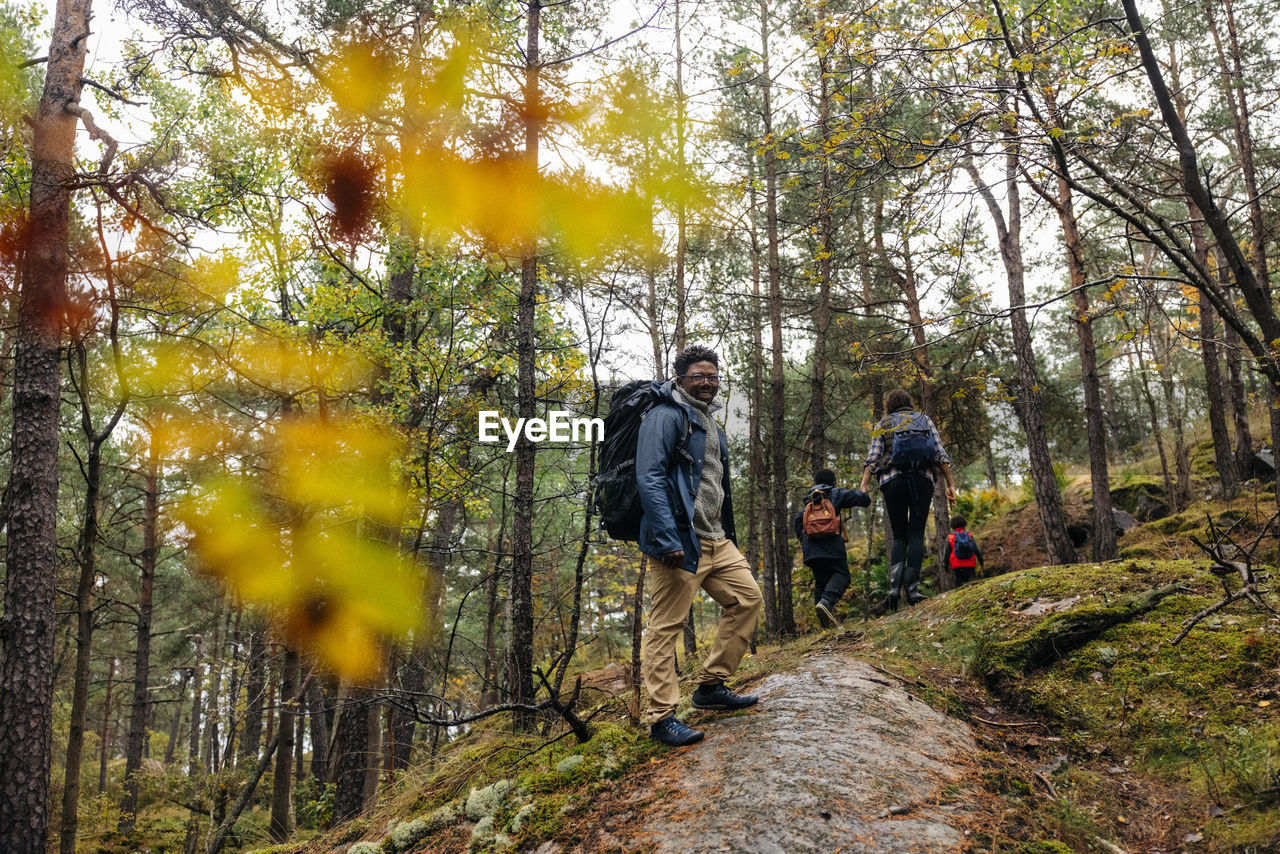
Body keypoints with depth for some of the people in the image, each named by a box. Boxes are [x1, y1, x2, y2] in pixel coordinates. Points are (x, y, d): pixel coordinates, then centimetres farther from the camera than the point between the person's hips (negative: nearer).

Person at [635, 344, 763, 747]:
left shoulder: (711, 424, 21)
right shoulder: (666, 417, -9)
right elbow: (649, 479, -19)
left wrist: (727, 536, 25)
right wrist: (667, 540, -26)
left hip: (715, 540, 10)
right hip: (679, 542, -9)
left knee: (747, 597, 10)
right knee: (666, 625, -5)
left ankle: (711, 685, 17)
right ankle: (661, 717, 1)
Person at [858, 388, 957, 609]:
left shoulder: (883, 426, 16)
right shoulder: (924, 419, 18)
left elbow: (872, 459, 3)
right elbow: (941, 455, 8)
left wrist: (863, 487, -3)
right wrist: (950, 484, 8)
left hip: (893, 481, 1)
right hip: (922, 480, 0)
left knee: (899, 536, 7)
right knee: (916, 535, 0)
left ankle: (895, 585, -15)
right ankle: (912, 588, -15)